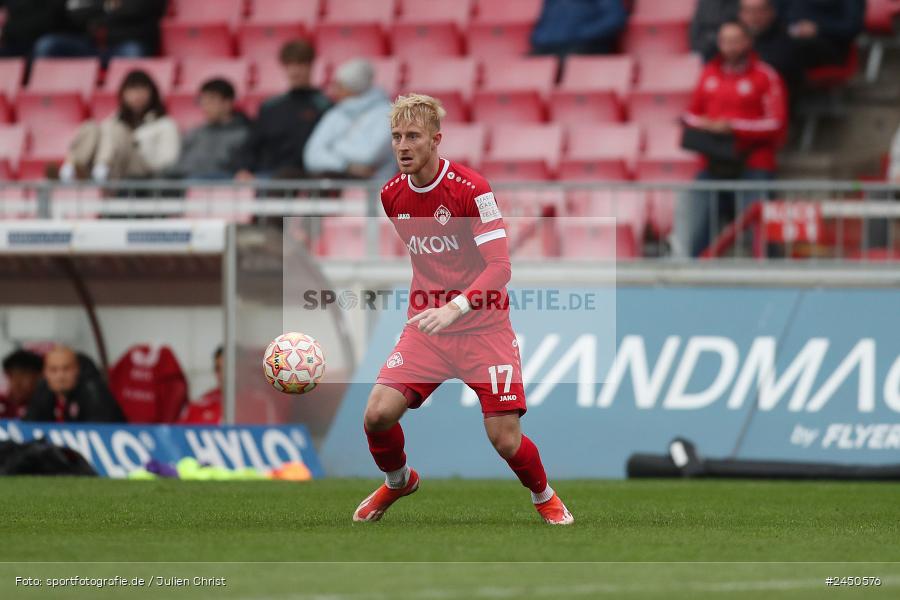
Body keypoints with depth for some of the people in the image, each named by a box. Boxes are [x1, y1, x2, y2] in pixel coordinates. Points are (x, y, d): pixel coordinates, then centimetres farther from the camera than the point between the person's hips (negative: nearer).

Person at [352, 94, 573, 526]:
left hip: (482, 327, -4)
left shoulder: (471, 189, -15)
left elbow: (499, 267, -20)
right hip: (425, 326, 4)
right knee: (378, 414, -14)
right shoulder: (392, 196, 3)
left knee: (505, 440, -10)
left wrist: (454, 308, -33)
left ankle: (543, 496, 23)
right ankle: (397, 481, 18)